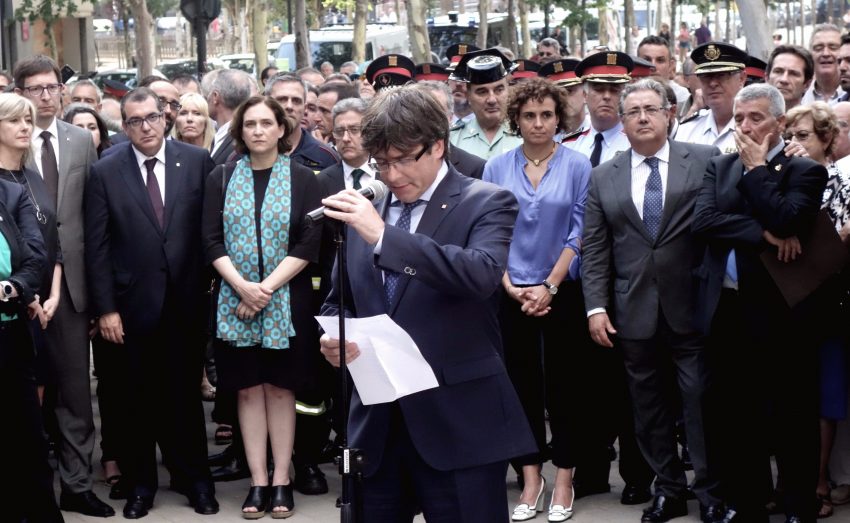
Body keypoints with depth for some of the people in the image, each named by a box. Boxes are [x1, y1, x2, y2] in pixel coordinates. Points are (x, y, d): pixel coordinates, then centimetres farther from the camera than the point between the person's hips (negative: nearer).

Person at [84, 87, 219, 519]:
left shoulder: (197, 161, -1)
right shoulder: (104, 172, -3)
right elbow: (96, 246, -3)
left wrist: (213, 285, -2)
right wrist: (105, 309, -7)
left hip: (187, 300, 1)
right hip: (134, 302, 0)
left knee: (186, 393, 10)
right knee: (141, 398, 9)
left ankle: (193, 478, 24)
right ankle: (140, 483, 23)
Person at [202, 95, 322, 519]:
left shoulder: (303, 179, 0)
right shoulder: (221, 178, 5)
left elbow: (308, 244, -7)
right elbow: (212, 241, -1)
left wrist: (266, 288, -15)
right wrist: (243, 286, -15)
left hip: (286, 301, -1)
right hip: (234, 299, 1)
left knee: (280, 387, 4)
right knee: (248, 389, 4)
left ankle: (281, 481, 9)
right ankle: (258, 481, 8)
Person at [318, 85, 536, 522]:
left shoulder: (486, 203, -4)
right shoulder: (365, 210, 12)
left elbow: (482, 275, -24)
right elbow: (339, 300, 21)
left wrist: (384, 235, -27)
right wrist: (333, 338, -3)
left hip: (458, 426, -5)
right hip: (377, 423, 5)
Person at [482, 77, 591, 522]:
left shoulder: (577, 166, -4)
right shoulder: (497, 168, 1)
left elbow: (579, 233, -6)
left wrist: (549, 287, -11)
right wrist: (513, 287, -7)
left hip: (563, 293, -2)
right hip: (513, 295, 2)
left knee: (562, 385, 3)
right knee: (522, 385, 6)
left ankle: (563, 481, 12)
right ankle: (531, 481, 13)